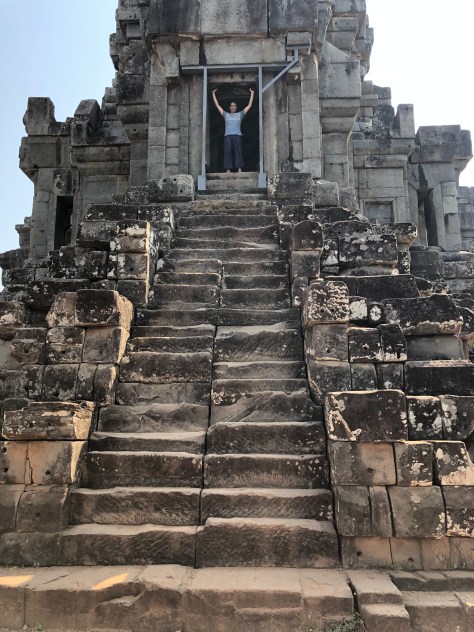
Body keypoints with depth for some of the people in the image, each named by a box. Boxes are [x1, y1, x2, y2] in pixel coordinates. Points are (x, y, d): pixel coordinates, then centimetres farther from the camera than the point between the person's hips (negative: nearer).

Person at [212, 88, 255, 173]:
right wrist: (213, 94, 31)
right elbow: (217, 105, 28)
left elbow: (249, 105, 23)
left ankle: (239, 170, -16)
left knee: (238, 152, -10)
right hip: (227, 136, 1)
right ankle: (228, 170, -15)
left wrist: (252, 93, 24)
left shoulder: (240, 114, 22)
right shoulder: (226, 115, 24)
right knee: (227, 152, -10)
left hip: (237, 135, -1)